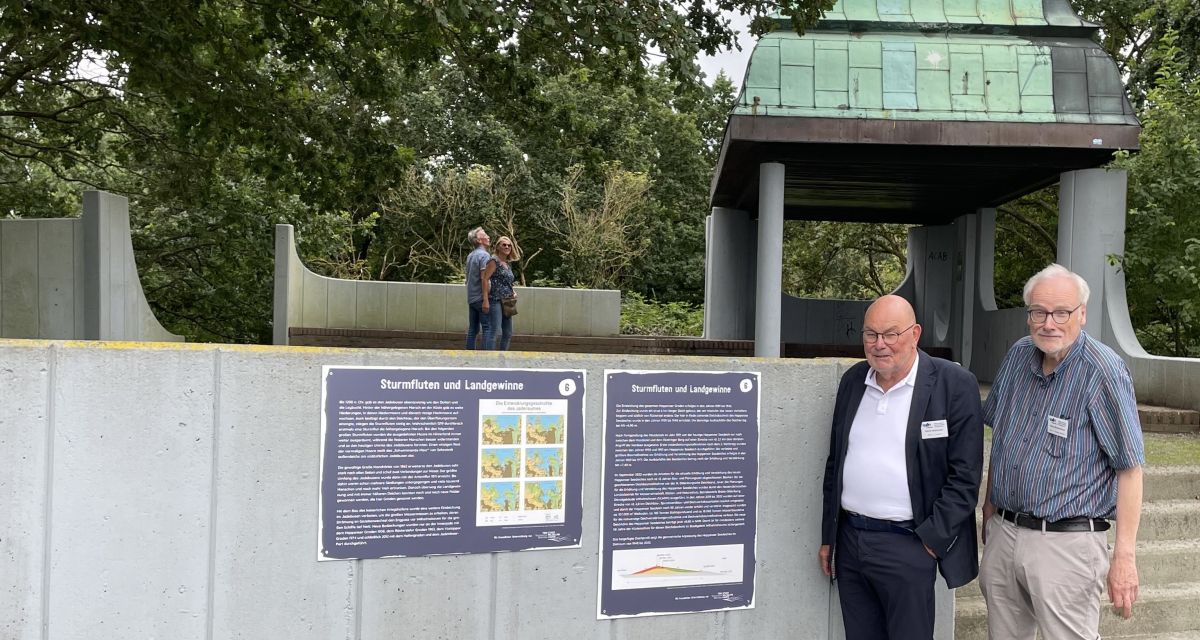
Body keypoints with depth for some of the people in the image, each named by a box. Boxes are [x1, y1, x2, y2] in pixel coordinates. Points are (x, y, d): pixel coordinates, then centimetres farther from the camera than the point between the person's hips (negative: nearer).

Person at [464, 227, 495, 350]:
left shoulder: (470, 255, 17)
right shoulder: (484, 255, -11)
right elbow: (484, 278, -18)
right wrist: (486, 300, -21)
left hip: (471, 298, 9)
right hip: (480, 298, -9)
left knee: (473, 329, 9)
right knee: (489, 328, -7)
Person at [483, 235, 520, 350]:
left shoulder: (508, 264, 17)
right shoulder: (494, 261, -7)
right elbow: (485, 278, -15)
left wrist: (513, 292, 9)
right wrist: (486, 298, -16)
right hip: (496, 301, -9)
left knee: (508, 334, 10)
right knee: (497, 332, -13)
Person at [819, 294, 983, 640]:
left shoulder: (954, 384, -8)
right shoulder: (852, 380, 8)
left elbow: (965, 475, -9)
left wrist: (930, 539, -11)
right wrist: (828, 536, 14)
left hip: (908, 545, -5)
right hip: (849, 540, 5)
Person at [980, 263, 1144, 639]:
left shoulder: (1103, 372, -13)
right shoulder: (1018, 356, 4)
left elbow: (1129, 467, -13)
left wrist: (1124, 556, -15)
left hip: (1066, 543, -5)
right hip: (1002, 533, 6)